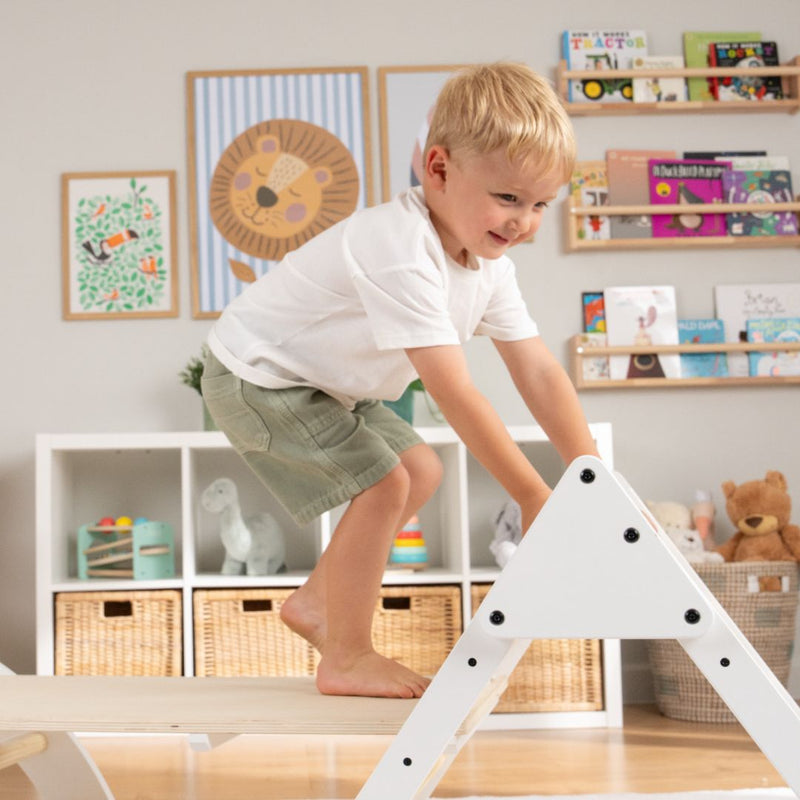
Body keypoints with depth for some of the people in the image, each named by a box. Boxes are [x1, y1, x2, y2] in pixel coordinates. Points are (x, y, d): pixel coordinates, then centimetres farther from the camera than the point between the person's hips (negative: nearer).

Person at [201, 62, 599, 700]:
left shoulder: (489, 261, -5)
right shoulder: (402, 254, -35)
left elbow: (539, 371, -6)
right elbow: (455, 394, -37)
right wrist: (532, 497, -33)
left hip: (327, 382, 10)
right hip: (256, 374, -10)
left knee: (422, 471, 11)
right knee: (382, 485, -18)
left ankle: (316, 603, 25)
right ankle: (347, 659, 0)